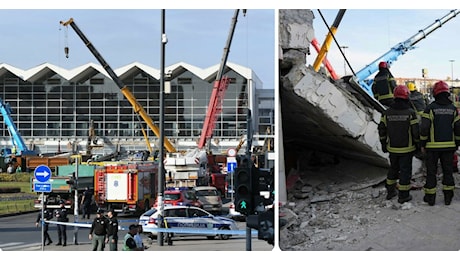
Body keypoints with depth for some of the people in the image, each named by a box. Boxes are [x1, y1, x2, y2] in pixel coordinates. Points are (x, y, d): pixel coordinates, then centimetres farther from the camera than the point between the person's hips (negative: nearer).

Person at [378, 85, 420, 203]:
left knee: (393, 168, 21)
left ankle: (390, 191, 29)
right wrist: (417, 143, 5)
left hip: (392, 148, 4)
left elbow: (381, 130, 2)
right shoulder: (410, 113, -14)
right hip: (406, 149, -4)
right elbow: (416, 131, -12)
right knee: (405, 170, 5)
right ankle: (403, 196, 9)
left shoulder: (387, 113, -4)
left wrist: (383, 144, 15)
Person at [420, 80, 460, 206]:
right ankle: (448, 196, 14)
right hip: (449, 146, 3)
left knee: (431, 171, 5)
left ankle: (430, 197, 10)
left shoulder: (430, 108, -9)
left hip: (433, 146, -3)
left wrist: (423, 144, -1)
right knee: (448, 170, 12)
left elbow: (424, 128, -12)